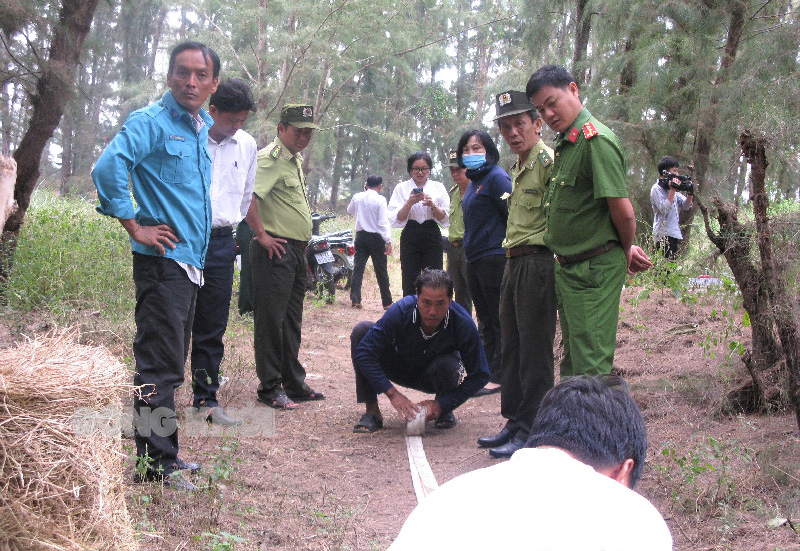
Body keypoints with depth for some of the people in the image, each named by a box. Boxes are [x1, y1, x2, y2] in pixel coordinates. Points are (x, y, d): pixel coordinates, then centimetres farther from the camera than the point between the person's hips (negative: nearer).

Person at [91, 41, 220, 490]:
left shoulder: (202, 127, 15)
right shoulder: (152, 122, -11)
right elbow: (108, 168, -26)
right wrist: (135, 227, -20)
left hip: (191, 261, 9)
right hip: (163, 261, -9)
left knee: (171, 361, 15)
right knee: (161, 364, -6)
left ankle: (165, 453, 25)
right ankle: (156, 463, 1)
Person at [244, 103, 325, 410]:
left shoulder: (296, 160, 18)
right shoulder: (271, 158, -13)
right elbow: (247, 196, -28)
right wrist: (262, 235, -23)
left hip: (297, 252, 10)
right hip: (276, 250, -10)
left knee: (291, 321, 15)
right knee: (271, 319, -4)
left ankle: (294, 384, 24)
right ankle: (269, 388, 3)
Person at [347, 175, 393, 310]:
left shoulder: (357, 197, 1)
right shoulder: (380, 200, -12)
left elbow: (350, 210, 23)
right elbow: (383, 222, -16)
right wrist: (388, 241, -14)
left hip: (361, 236, 4)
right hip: (376, 238, -3)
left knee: (358, 268, 6)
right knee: (381, 271, 3)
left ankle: (355, 299, -3)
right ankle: (387, 302, 9)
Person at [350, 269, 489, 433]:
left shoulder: (464, 325, -30)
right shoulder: (401, 311, -31)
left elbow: (479, 376, -20)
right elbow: (364, 352, -28)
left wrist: (442, 404, -28)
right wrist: (392, 393, -33)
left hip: (436, 376, -1)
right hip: (401, 368, 1)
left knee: (447, 365, -38)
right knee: (361, 329, -24)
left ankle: (444, 411, -3)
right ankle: (372, 411, -18)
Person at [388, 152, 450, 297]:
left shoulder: (438, 188, 9)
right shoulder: (402, 188, 5)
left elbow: (445, 218, 5)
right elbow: (396, 219, -1)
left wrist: (433, 206, -14)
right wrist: (409, 203, -17)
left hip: (432, 237, 1)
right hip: (410, 238, -1)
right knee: (409, 283, -2)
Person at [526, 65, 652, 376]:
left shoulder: (595, 140, -18)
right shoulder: (564, 143, 13)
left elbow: (623, 211, -21)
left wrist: (625, 252, -3)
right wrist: (627, 248, 15)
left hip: (594, 271, -10)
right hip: (568, 269, 10)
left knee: (591, 368, -7)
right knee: (572, 362, 18)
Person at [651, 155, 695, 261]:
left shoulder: (671, 187, 17)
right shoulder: (656, 189, -7)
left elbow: (685, 206, 16)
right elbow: (664, 209, -19)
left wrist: (690, 193, -3)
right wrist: (672, 190, -18)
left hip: (674, 233, 9)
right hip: (664, 235, -9)